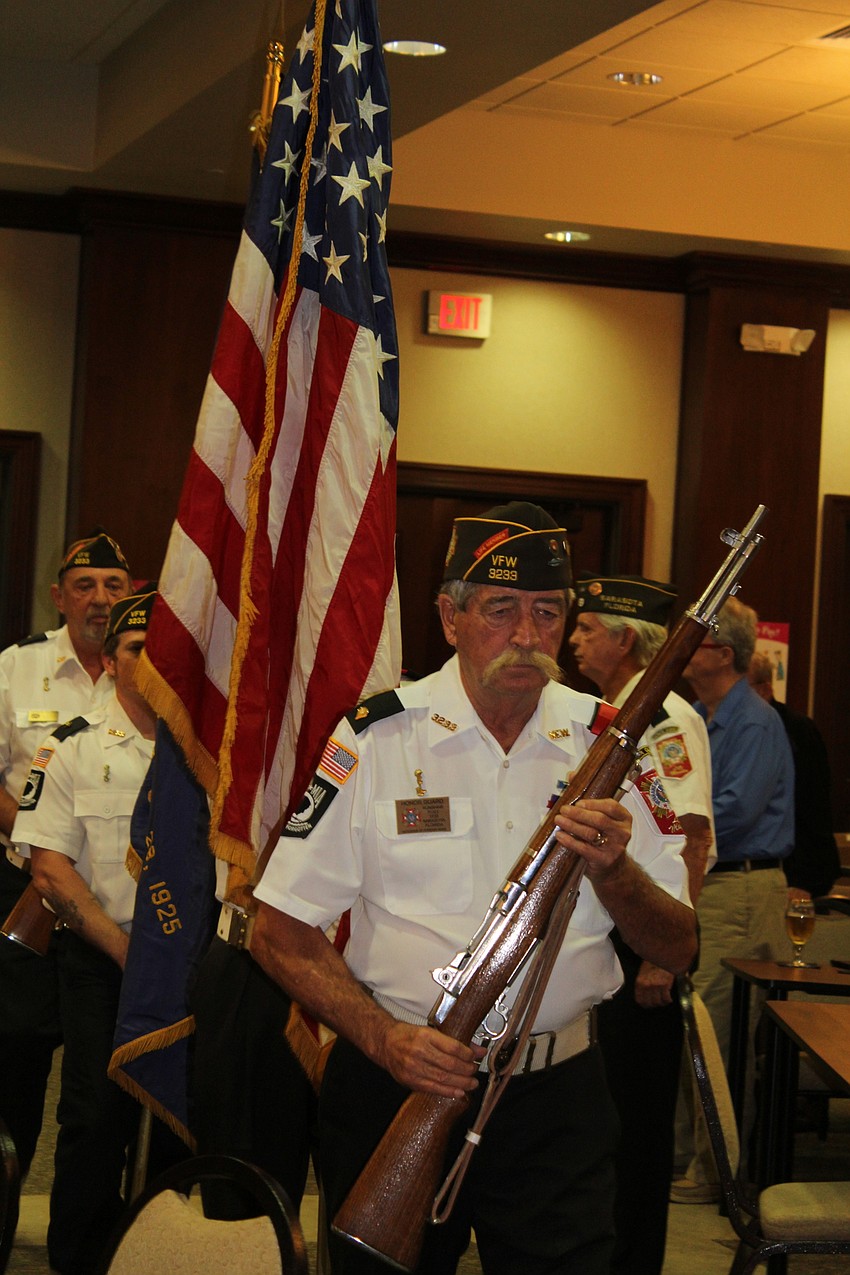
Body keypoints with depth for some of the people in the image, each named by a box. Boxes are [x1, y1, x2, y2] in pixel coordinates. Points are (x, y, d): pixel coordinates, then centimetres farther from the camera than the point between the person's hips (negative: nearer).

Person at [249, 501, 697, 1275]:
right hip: (392, 1091, -1)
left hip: (558, 1102, 1)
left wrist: (612, 869, -17)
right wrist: (384, 1038, -19)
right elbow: (281, 933, -5)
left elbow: (678, 949, 2)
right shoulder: (375, 739, -4)